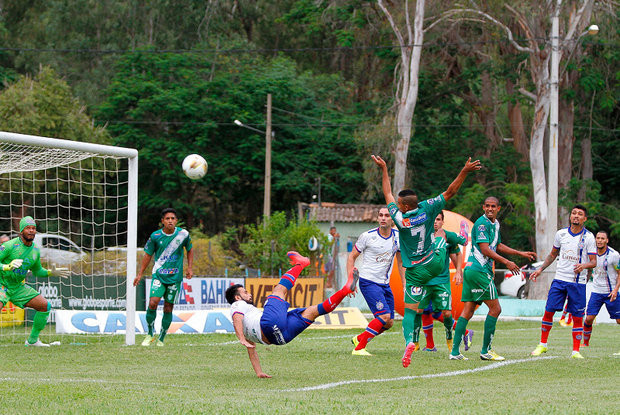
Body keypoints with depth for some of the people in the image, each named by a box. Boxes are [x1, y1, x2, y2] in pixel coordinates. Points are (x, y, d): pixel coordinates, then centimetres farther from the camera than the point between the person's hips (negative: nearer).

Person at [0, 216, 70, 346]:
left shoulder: (35, 250, 2)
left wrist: (51, 272, 3)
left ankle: (32, 340, 13)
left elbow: (37, 271, 19)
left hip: (19, 287, 7)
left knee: (45, 306, 1)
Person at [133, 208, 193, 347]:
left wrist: (189, 268, 5)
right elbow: (148, 255, 8)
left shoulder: (183, 234, -3)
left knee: (168, 308, 3)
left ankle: (161, 339, 17)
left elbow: (189, 250, 15)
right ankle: (151, 334, 1)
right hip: (159, 275, -1)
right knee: (153, 303, -17)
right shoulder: (155, 236, -5)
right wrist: (140, 274, 10)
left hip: (175, 277, 1)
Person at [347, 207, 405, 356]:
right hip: (368, 282, -6)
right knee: (384, 316, -21)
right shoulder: (367, 236, -9)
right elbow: (352, 256, 1)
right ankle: (359, 348, -13)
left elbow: (401, 262, 16)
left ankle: (359, 338, 25)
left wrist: (404, 285, 12)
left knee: (389, 323, 3)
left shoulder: (398, 236, 3)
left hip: (385, 284, 6)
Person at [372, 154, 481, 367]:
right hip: (435, 265, 3)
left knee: (411, 311, -6)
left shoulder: (399, 218, -13)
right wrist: (465, 171, -4)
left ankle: (409, 341, -29)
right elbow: (450, 192, -7)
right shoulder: (426, 209, -10)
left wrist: (384, 169, 13)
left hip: (415, 272, -3)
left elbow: (387, 195, 3)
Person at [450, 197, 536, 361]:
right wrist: (507, 263, -14)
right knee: (495, 309, -5)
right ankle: (486, 351, -2)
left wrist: (521, 253, 30)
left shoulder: (494, 224, 18)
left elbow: (498, 246, 31)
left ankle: (455, 352, 3)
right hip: (479, 271, -10)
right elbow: (485, 250, -17)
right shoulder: (482, 223, -13)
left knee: (468, 311, 6)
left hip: (471, 269, 10)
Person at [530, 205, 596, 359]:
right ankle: (542, 345, 14)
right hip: (560, 279, 3)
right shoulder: (561, 234, 5)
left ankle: (575, 351, 4)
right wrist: (540, 269, 12)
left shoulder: (588, 237, -4)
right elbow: (552, 255, 20)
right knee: (548, 311, -1)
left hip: (578, 282, -2)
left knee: (577, 317, -3)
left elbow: (593, 262, -5)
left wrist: (584, 265, -26)